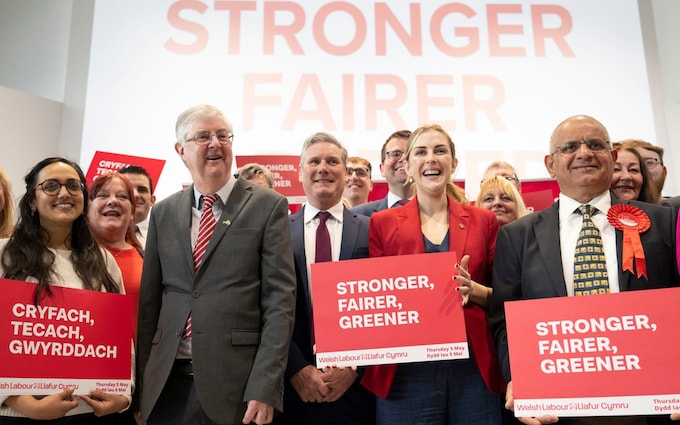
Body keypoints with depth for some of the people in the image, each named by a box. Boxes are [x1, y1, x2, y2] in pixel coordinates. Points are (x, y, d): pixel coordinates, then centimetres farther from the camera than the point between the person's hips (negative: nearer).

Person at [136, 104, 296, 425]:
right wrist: (143, 383, 8)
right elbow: (149, 301, 12)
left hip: (236, 384, -3)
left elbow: (280, 299, -7)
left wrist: (265, 388, -13)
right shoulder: (163, 213, 10)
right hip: (167, 384, 4)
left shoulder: (268, 206, -2)